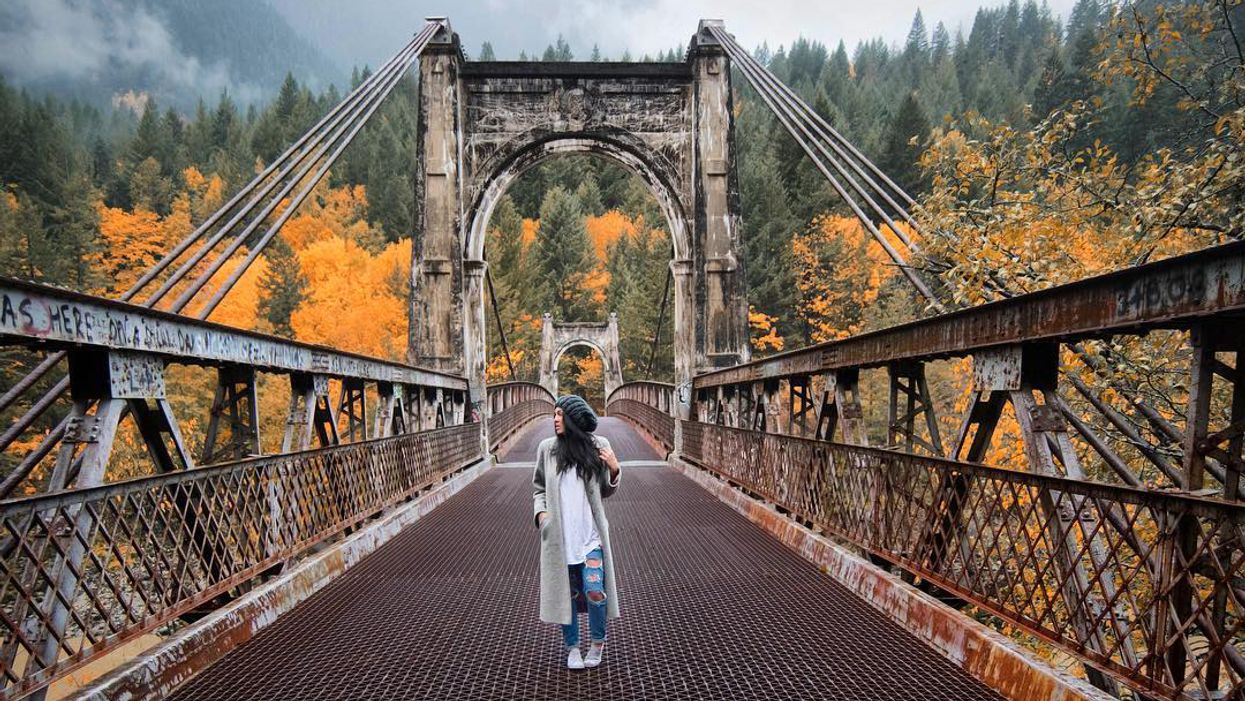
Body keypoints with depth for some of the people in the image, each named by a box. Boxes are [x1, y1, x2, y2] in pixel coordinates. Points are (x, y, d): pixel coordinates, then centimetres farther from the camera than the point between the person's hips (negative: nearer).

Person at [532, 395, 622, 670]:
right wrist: (540, 511, -5)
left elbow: (605, 491, 7)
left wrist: (615, 470, -11)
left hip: (590, 533, -1)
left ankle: (597, 642, 20)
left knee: (594, 590, -7)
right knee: (566, 593, 9)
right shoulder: (547, 448, 0)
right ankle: (572, 647, 28)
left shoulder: (598, 445, -2)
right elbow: (538, 487, 11)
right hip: (559, 534, 1)